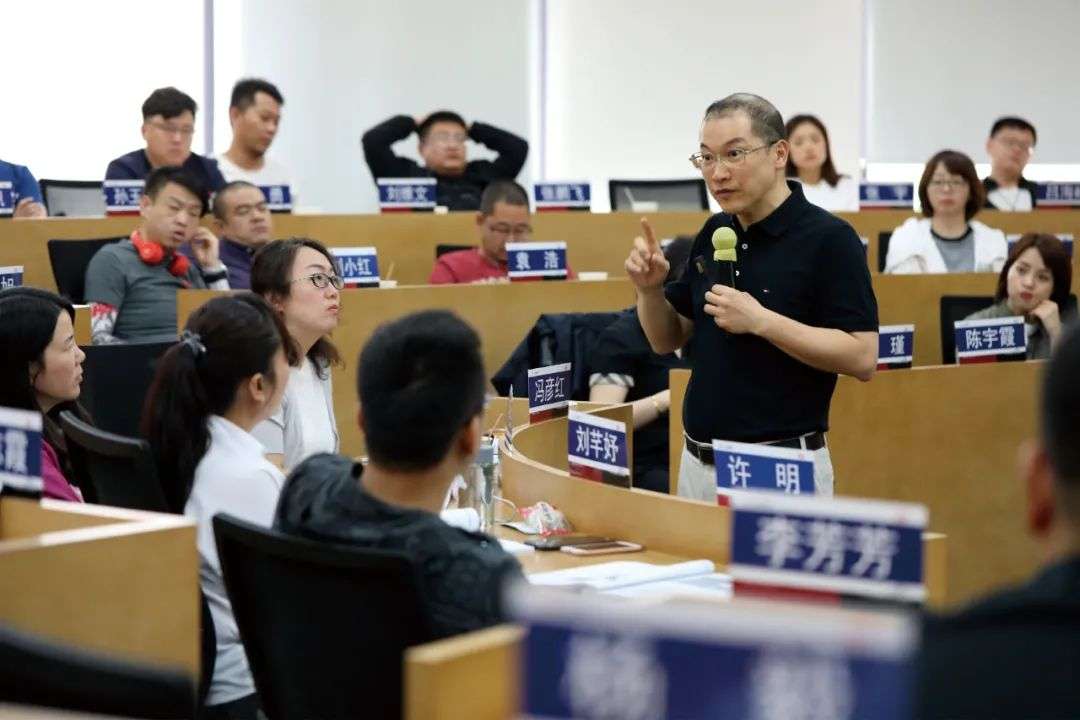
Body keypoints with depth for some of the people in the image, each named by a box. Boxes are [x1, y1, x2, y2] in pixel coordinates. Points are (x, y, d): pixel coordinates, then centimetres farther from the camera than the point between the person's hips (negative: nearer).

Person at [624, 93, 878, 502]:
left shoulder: (829, 238, -11)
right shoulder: (714, 234, 10)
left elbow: (862, 357, -17)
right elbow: (667, 340, 17)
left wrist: (760, 321, -22)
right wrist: (650, 288, -3)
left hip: (782, 469, -7)